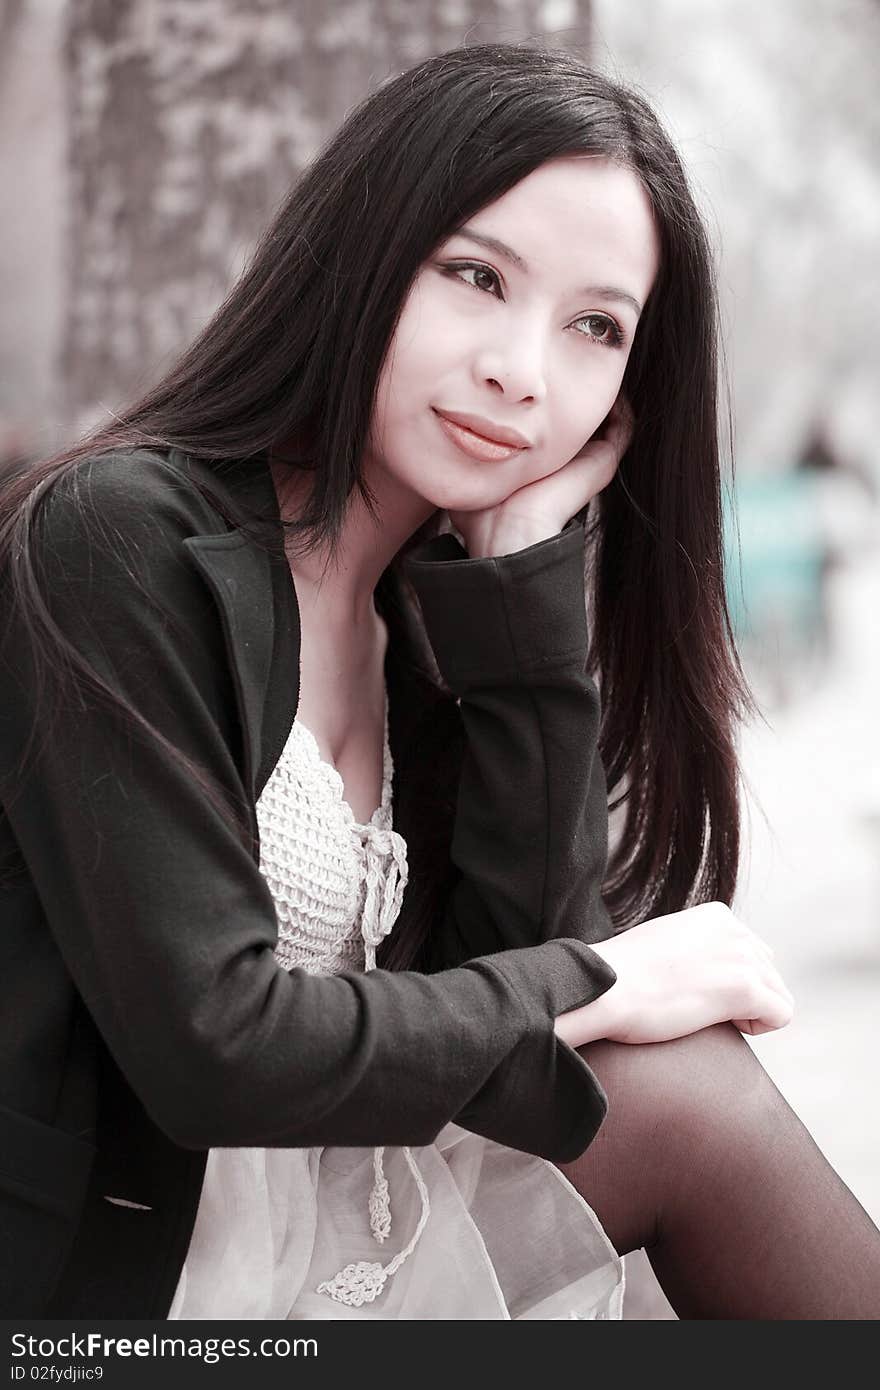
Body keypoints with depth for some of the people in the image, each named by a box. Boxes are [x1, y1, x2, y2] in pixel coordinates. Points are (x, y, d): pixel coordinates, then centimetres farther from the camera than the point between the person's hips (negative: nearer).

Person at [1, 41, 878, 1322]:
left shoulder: (452, 602, 7)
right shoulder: (122, 539, -16)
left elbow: (521, 947, -5)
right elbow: (207, 1045, -22)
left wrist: (526, 564, -9)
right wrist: (594, 985, -12)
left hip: (319, 1219, 6)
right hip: (103, 1272, -6)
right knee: (686, 1098, -13)